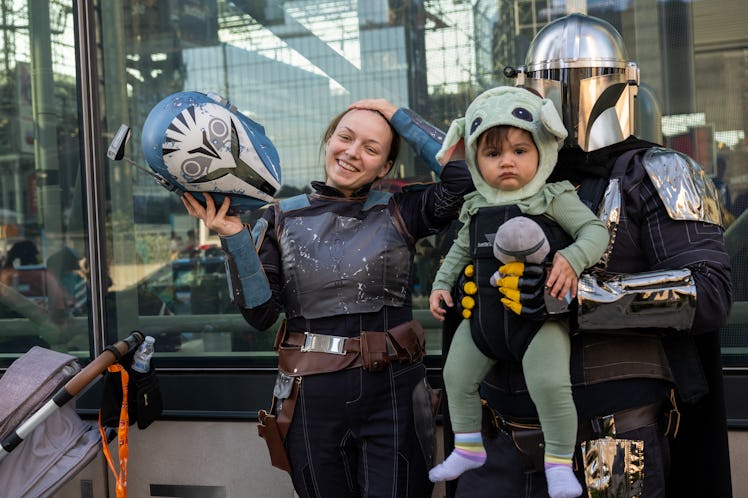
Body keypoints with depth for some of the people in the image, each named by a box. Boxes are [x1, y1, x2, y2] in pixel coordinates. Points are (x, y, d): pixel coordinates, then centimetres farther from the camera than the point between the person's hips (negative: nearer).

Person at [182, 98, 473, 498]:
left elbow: (462, 174, -12)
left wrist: (400, 118, -3)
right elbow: (260, 313, -2)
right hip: (313, 399, 1)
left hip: (390, 394, -1)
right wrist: (234, 238, -13)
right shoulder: (282, 218, 5)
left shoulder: (398, 213, 4)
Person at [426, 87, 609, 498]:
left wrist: (572, 259, -28)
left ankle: (559, 461, 5)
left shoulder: (553, 199, -8)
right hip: (483, 313, 6)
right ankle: (468, 448, 34)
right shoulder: (475, 208, 8)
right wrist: (441, 284, 12)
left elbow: (595, 229, -12)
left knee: (550, 384, -17)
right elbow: (461, 251, 21)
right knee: (456, 376, 13)